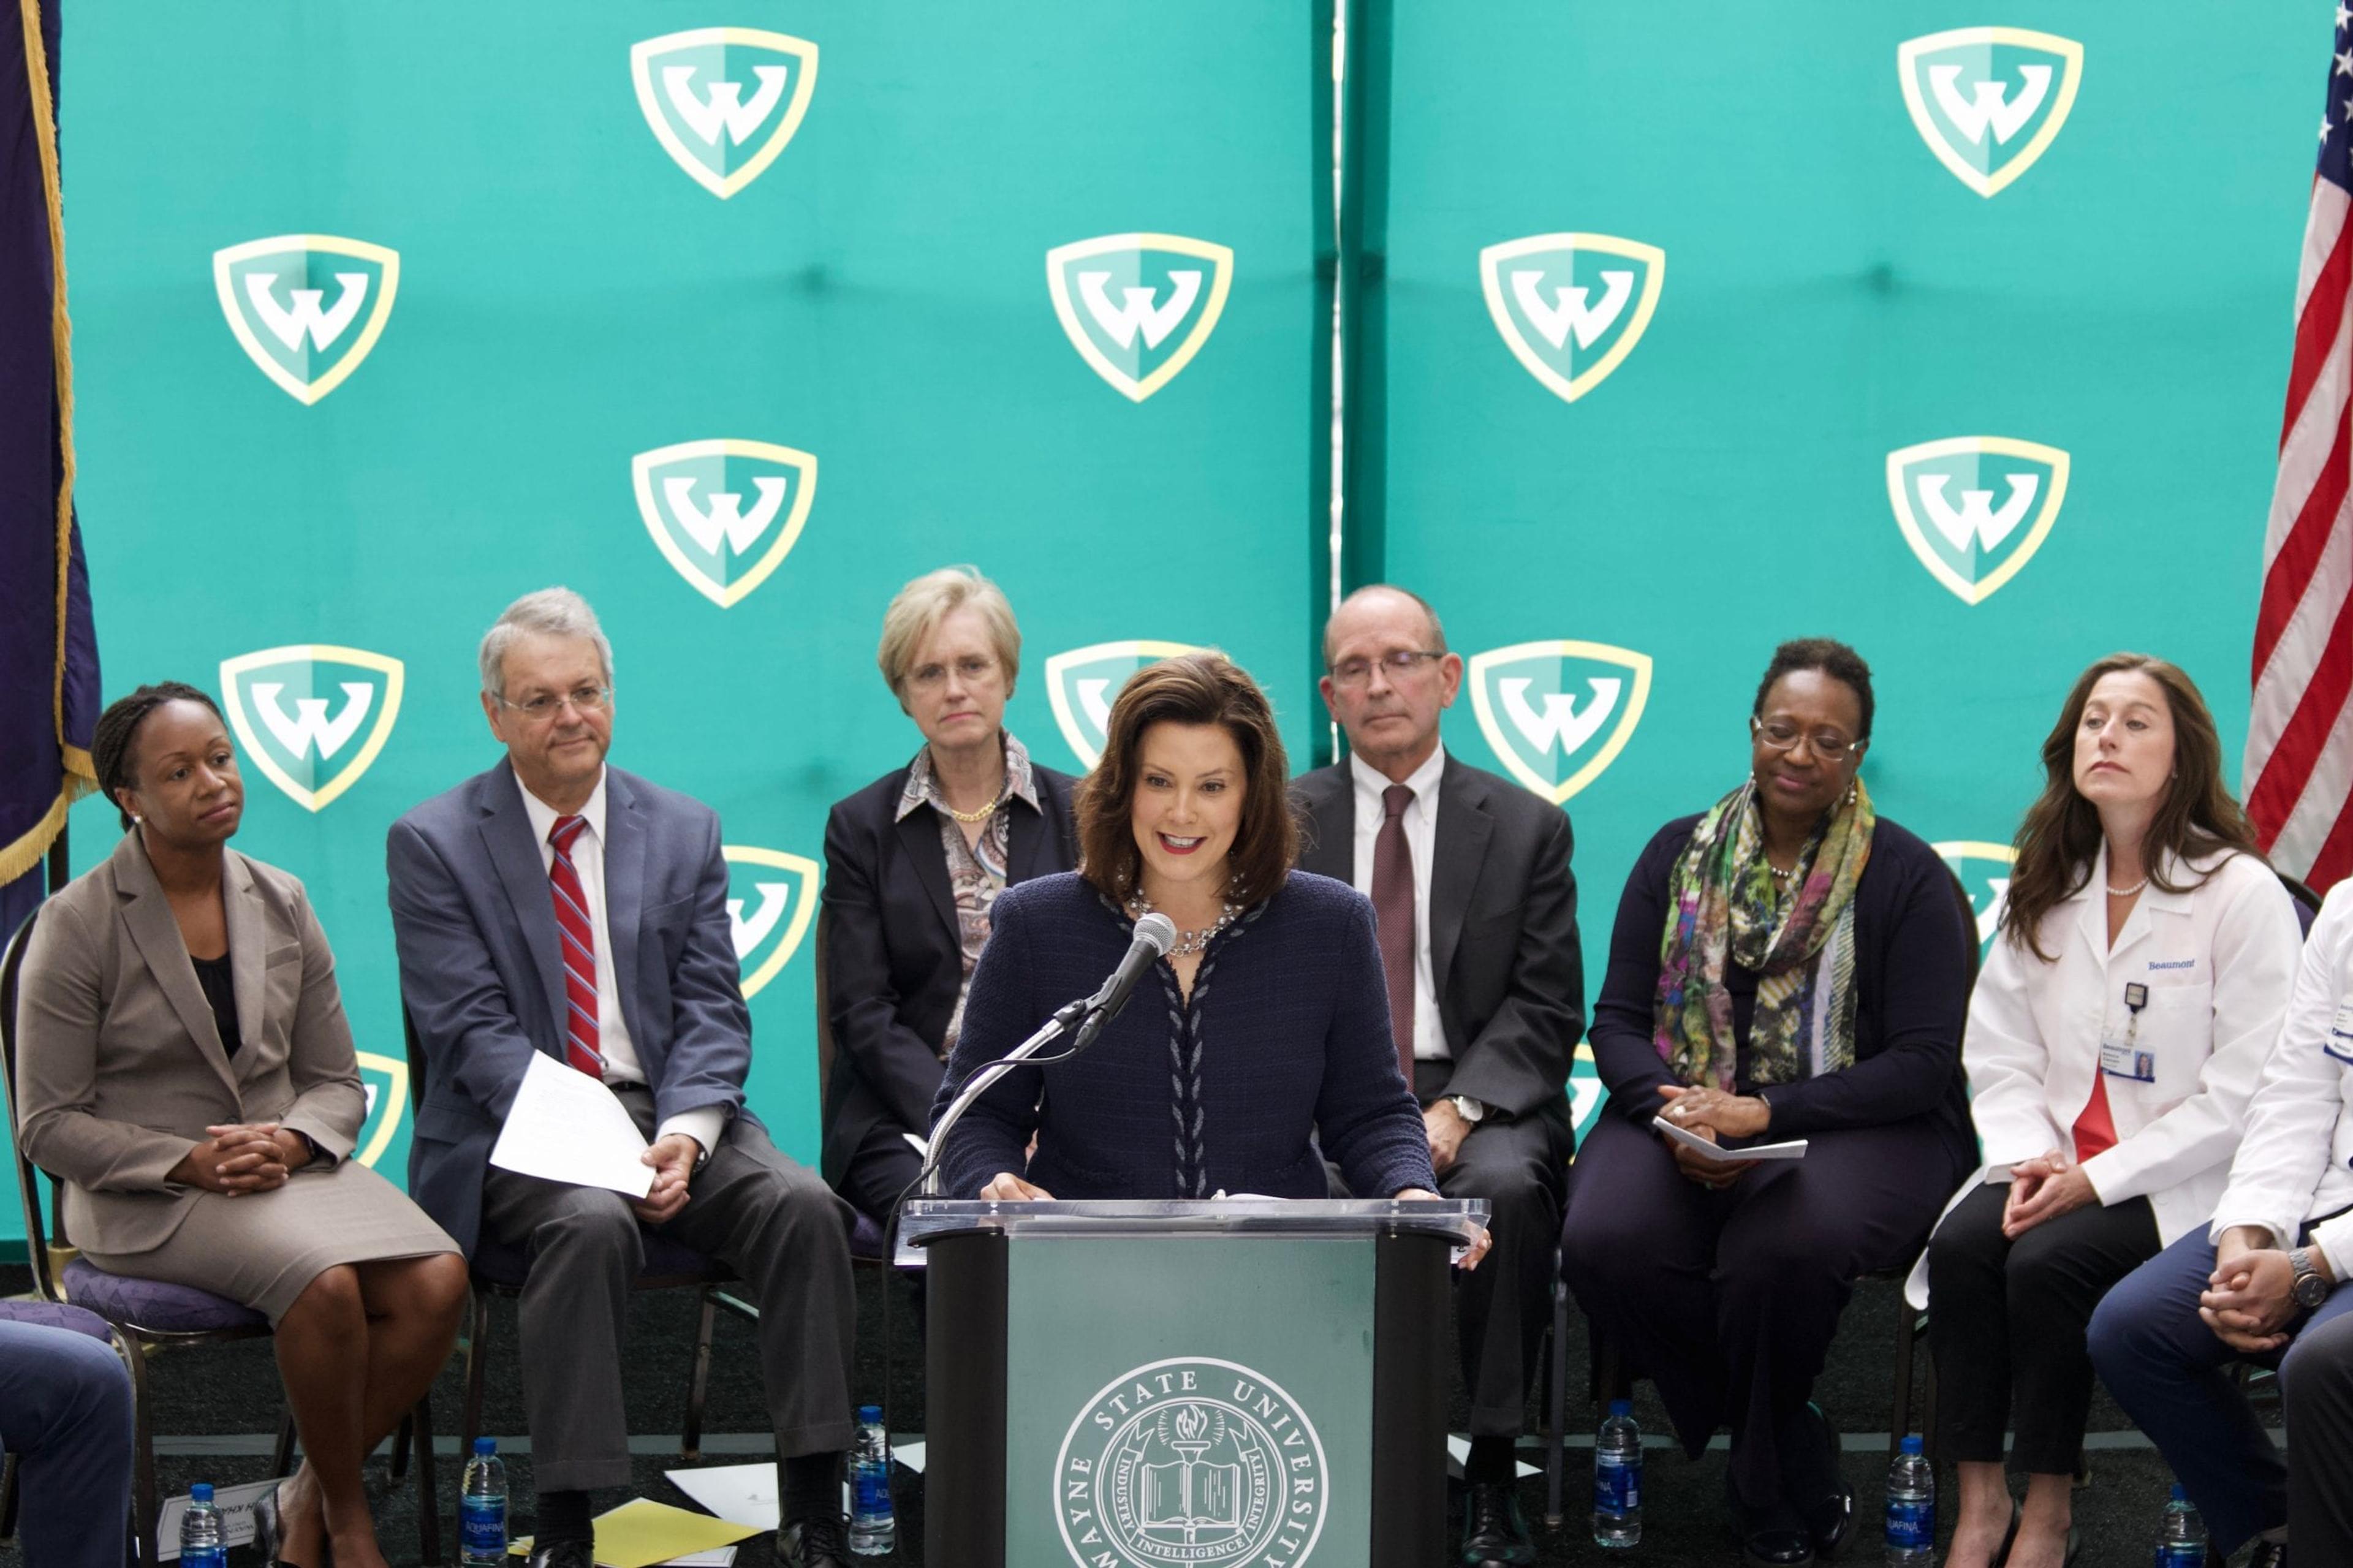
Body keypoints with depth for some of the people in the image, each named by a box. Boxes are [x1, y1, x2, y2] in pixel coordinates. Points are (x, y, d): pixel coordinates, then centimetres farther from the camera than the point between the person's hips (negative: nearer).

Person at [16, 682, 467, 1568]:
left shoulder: (281, 905, 8)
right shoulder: (79, 926, -5)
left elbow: (337, 1083, 11)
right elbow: (48, 1126, -5)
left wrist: (289, 1141, -12)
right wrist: (189, 1162, -18)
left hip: (287, 1165, 5)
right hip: (143, 1197, -5)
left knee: (436, 1284, -23)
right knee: (326, 1285, -33)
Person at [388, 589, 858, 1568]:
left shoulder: (684, 833, 11)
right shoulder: (434, 845, 1)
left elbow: (712, 1012, 5)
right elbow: (471, 1031, -8)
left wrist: (684, 1134, -16)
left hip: (670, 1113, 3)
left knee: (802, 1207, -24)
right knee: (593, 1224, -35)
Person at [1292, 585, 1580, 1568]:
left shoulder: (1526, 827, 10)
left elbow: (1544, 1011, 3)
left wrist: (1458, 1109, -15)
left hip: (1477, 1097, 0)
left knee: (1504, 1188, -35)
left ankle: (1490, 1476, -24)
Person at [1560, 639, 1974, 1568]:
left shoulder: (1909, 877, 0)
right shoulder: (1680, 856, 11)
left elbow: (1924, 1064, -6)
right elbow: (1617, 1021, 8)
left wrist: (1763, 1115, -18)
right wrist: (1674, 1109, -15)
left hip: (1856, 1129, -3)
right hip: (1684, 1111, 3)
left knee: (1780, 1248, -37)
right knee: (1605, 1242, -29)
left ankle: (1765, 1489, -7)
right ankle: (1803, 1473, -10)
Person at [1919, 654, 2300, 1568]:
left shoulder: (2243, 894, -9)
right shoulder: (2046, 889, 9)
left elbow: (2243, 1097, -13)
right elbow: (2000, 1055, 10)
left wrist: (2099, 1180, -16)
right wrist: (2029, 1156, -10)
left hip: (2185, 1181, -5)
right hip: (2056, 1159, 5)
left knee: (2047, 1264, -28)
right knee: (1962, 1245, -23)